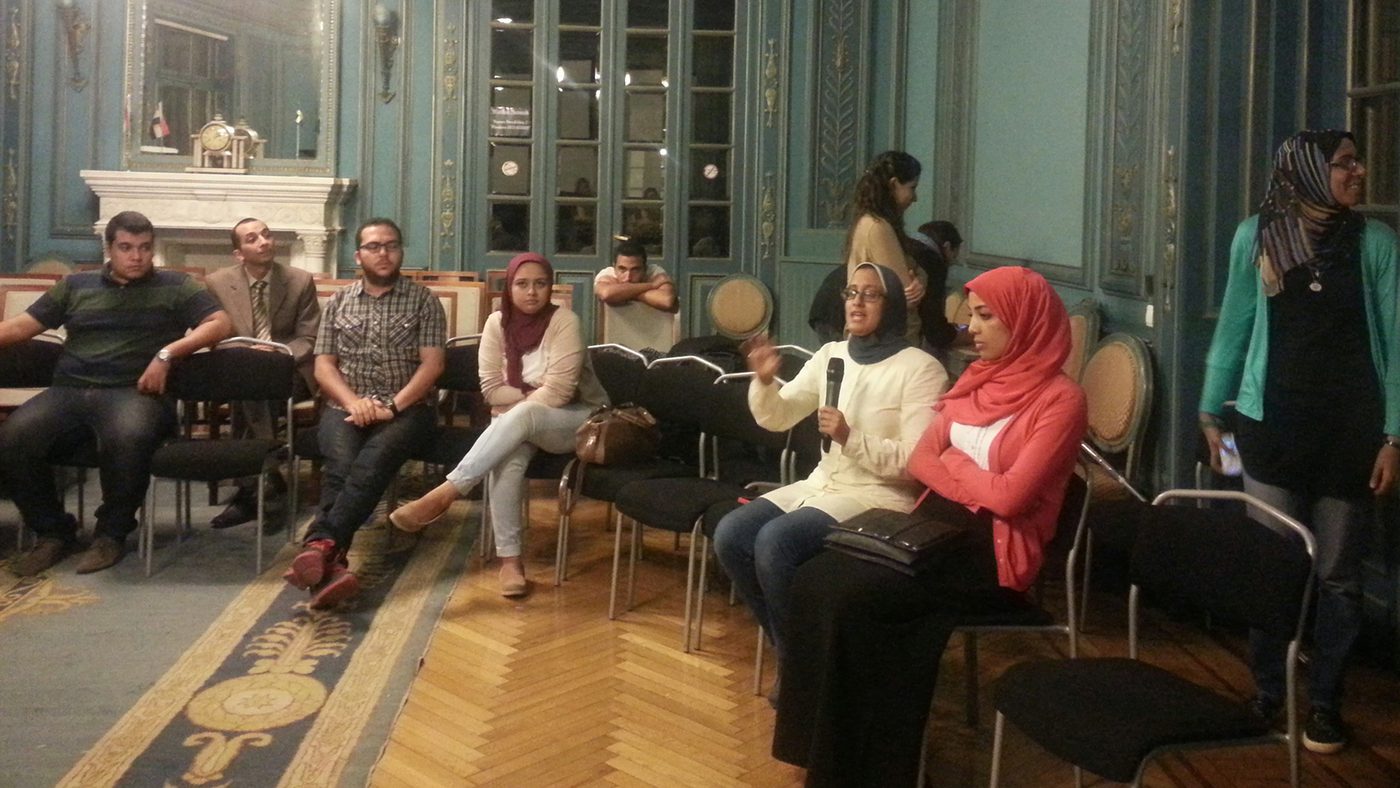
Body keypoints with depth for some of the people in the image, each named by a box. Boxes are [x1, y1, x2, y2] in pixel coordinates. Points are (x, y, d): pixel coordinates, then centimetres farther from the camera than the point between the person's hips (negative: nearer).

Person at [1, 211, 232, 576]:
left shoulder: (176, 285, 13)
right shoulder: (75, 285, 23)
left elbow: (219, 323, 1)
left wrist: (166, 354, -11)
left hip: (133, 391, -3)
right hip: (69, 390, 3)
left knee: (128, 438, -39)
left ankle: (112, 532, -12)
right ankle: (54, 532, -3)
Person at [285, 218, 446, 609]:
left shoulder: (423, 300, 7)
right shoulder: (339, 301, 15)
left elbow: (433, 363, -2)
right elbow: (323, 366, 9)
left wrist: (393, 406, -16)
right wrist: (353, 402, -12)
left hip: (407, 408, -2)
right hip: (345, 406, 2)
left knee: (375, 459, -36)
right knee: (341, 463, -32)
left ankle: (320, 544, -51)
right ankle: (330, 564, -49)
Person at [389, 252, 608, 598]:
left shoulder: (563, 321, -15)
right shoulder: (497, 323, -1)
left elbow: (558, 392, -21)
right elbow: (491, 389, -4)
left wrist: (518, 403, -14)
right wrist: (530, 395, -13)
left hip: (575, 420, -3)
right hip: (521, 425, 3)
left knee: (520, 417, -37)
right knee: (508, 455, -33)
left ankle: (444, 494, -40)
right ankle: (509, 558, -32)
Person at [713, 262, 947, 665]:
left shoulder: (921, 369, -10)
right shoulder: (830, 354, 10)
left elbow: (916, 462, -15)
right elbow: (779, 418, 7)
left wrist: (850, 438, -25)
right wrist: (765, 381, -13)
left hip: (880, 496, -7)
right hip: (822, 484, 7)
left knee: (774, 541, -28)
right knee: (730, 534, -13)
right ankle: (788, 644, 4)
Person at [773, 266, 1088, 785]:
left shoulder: (1059, 400, -11)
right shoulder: (977, 378, 12)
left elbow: (1009, 496, -18)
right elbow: (920, 460, 10)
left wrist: (951, 462, -1)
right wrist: (976, 481, -9)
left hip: (997, 552, -7)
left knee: (853, 597, -24)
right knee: (815, 580, -14)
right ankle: (825, 745, -6)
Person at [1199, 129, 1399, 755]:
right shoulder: (1256, 236, -1)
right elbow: (1235, 327, 6)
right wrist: (1211, 412, 8)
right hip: (1273, 423, 0)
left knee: (1337, 574, 7)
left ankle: (1325, 702, 22)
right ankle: (1267, 692, 22)